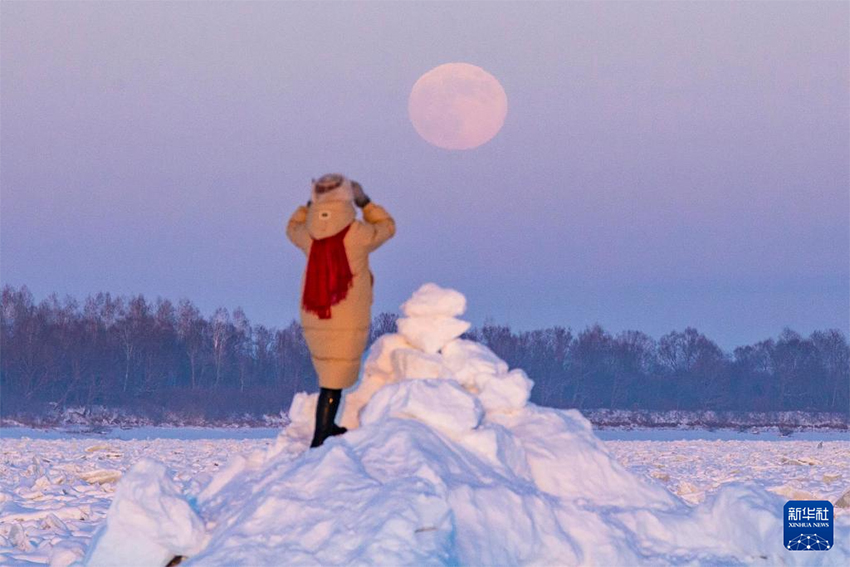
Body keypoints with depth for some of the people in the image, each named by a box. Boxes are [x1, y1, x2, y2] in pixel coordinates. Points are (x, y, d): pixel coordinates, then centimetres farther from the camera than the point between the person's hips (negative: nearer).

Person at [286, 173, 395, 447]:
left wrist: (311, 204, 23)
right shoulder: (358, 234, -14)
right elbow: (387, 227, 8)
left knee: (329, 376, 24)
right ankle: (319, 441, -3)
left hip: (313, 321, 5)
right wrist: (364, 202, 14)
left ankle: (326, 427, 34)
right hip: (348, 323, -5)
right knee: (334, 383, -2)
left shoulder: (308, 235, -3)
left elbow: (293, 227, 23)